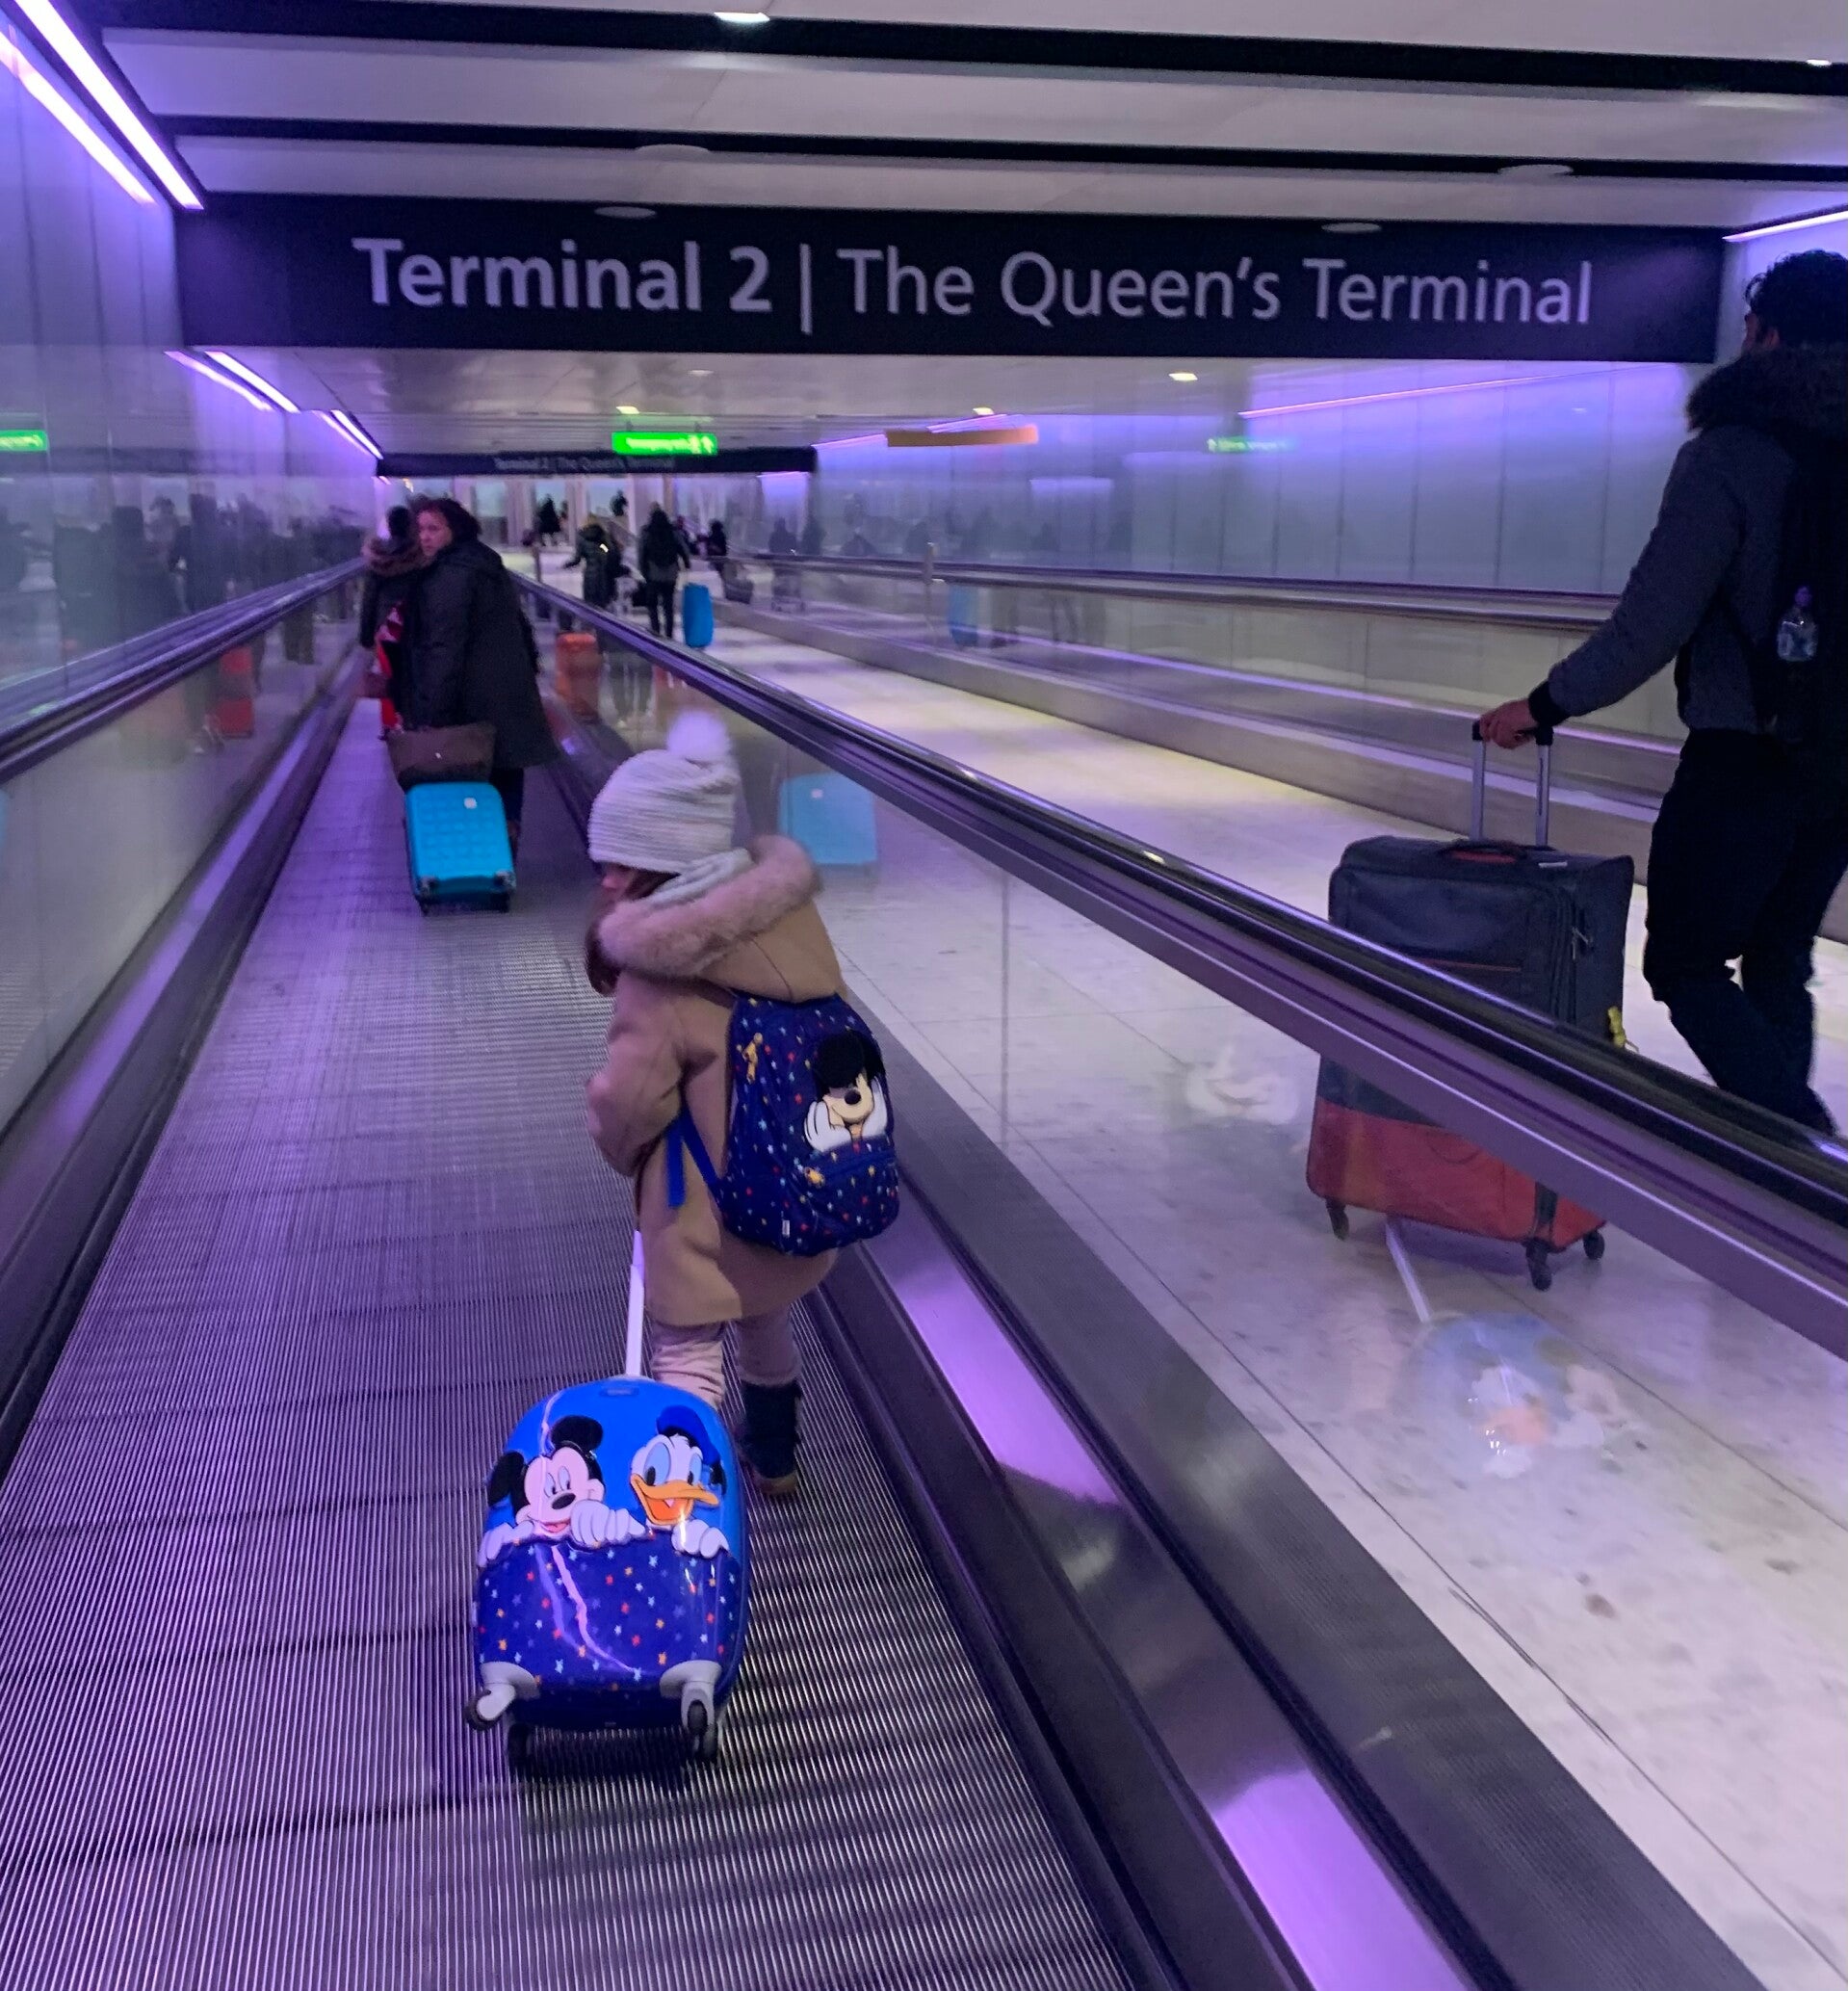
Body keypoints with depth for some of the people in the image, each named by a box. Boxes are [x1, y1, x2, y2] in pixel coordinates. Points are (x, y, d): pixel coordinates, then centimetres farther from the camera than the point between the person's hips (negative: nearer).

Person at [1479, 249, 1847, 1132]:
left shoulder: (1730, 455, -13)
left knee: (1685, 964, 4)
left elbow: (1653, 622, -17)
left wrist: (1547, 705, -6)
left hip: (1749, 754, -7)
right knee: (1777, 967, 16)